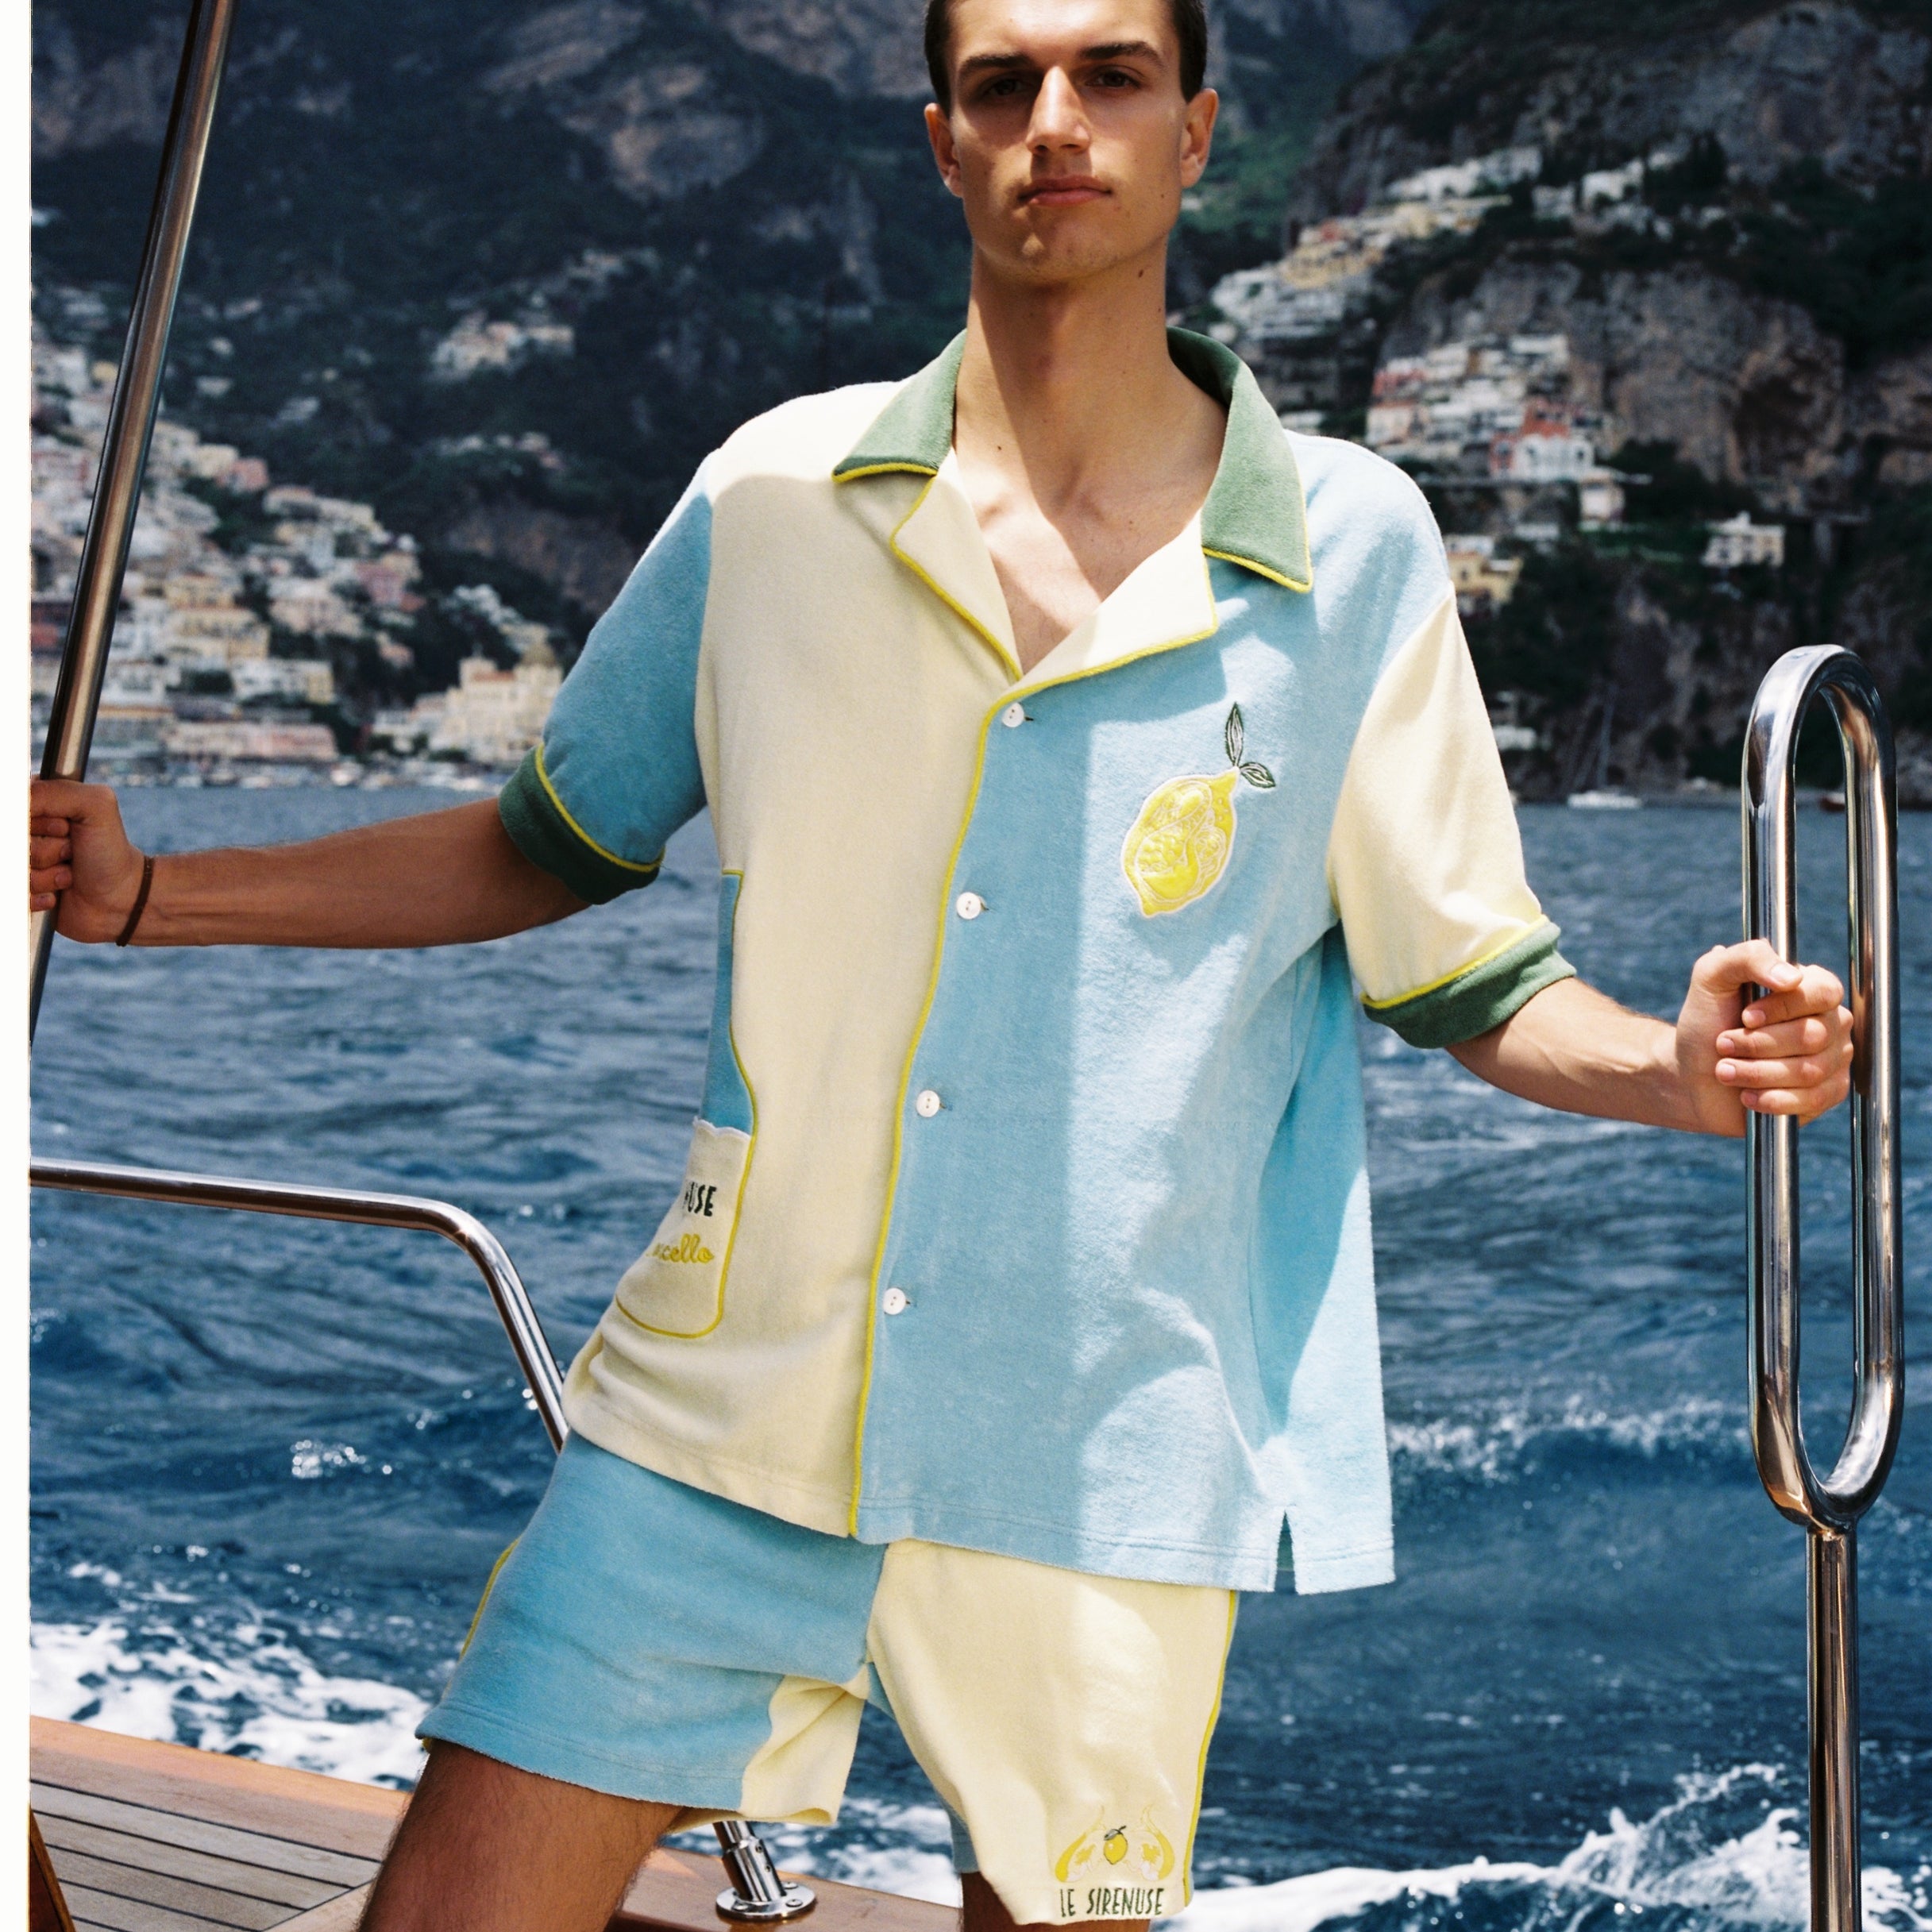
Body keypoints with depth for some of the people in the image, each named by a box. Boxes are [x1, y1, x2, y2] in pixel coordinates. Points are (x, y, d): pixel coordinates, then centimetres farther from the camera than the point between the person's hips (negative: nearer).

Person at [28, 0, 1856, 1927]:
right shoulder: (776, 491, 3)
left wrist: (1679, 1061, -18)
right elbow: (550, 847, 14)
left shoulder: (1352, 548, -1)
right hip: (726, 1400, 1)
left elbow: (1476, 983, 4)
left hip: (1105, 1458, 0)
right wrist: (144, 890, 8)